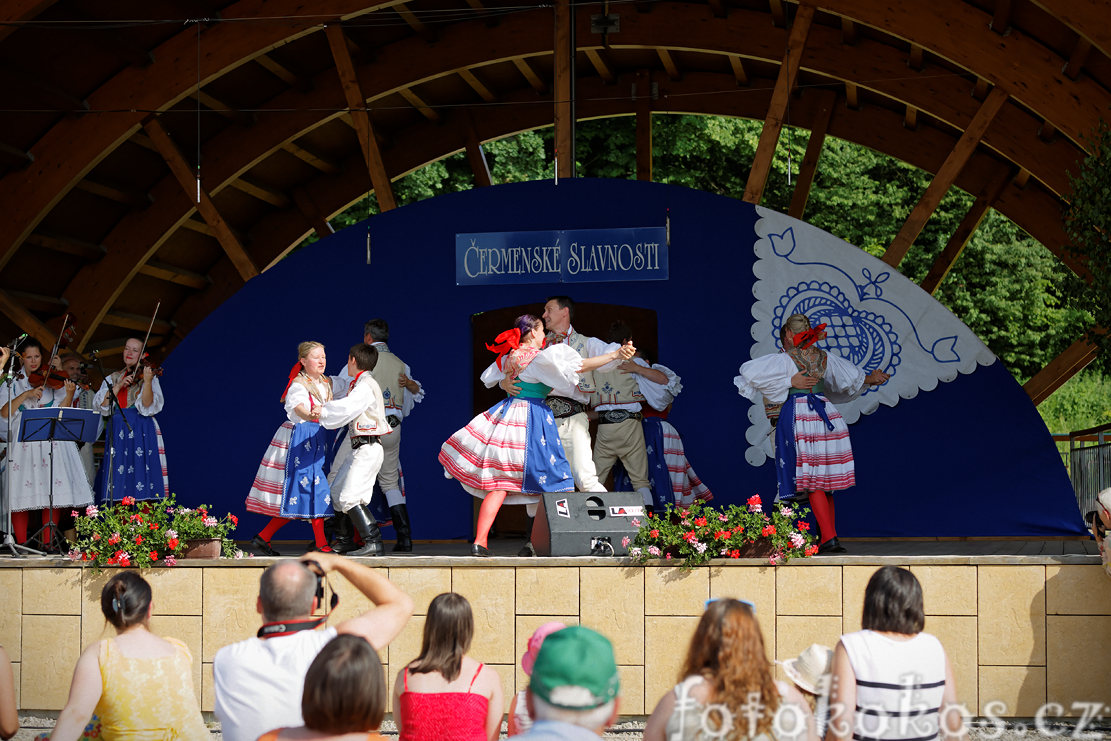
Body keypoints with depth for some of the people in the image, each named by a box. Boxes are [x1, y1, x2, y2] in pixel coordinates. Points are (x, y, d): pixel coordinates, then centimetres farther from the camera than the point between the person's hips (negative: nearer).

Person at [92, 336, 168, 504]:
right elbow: (101, 405, 2)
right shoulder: (112, 379, 17)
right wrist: (119, 386, -7)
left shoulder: (149, 376, 6)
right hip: (116, 433, 3)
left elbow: (147, 406, -10)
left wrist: (147, 381, -23)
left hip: (140, 432, -3)